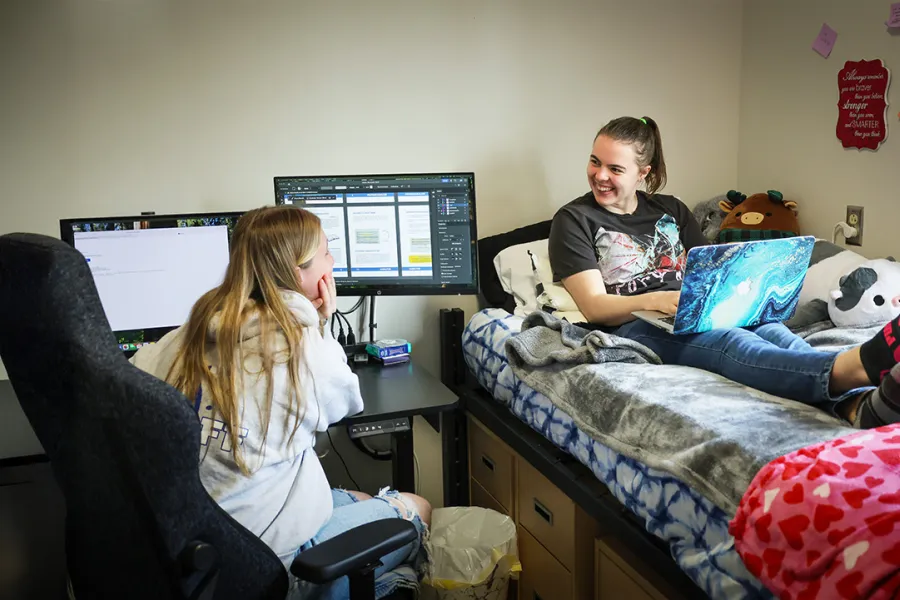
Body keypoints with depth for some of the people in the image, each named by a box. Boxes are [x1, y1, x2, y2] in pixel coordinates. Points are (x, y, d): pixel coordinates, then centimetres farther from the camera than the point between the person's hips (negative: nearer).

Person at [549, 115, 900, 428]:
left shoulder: (670, 209, 21)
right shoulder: (573, 220, 4)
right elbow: (594, 307, -6)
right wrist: (656, 300, -24)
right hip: (634, 326, -5)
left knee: (771, 329, -29)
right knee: (733, 342, -36)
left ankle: (861, 403, -57)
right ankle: (852, 367, -64)